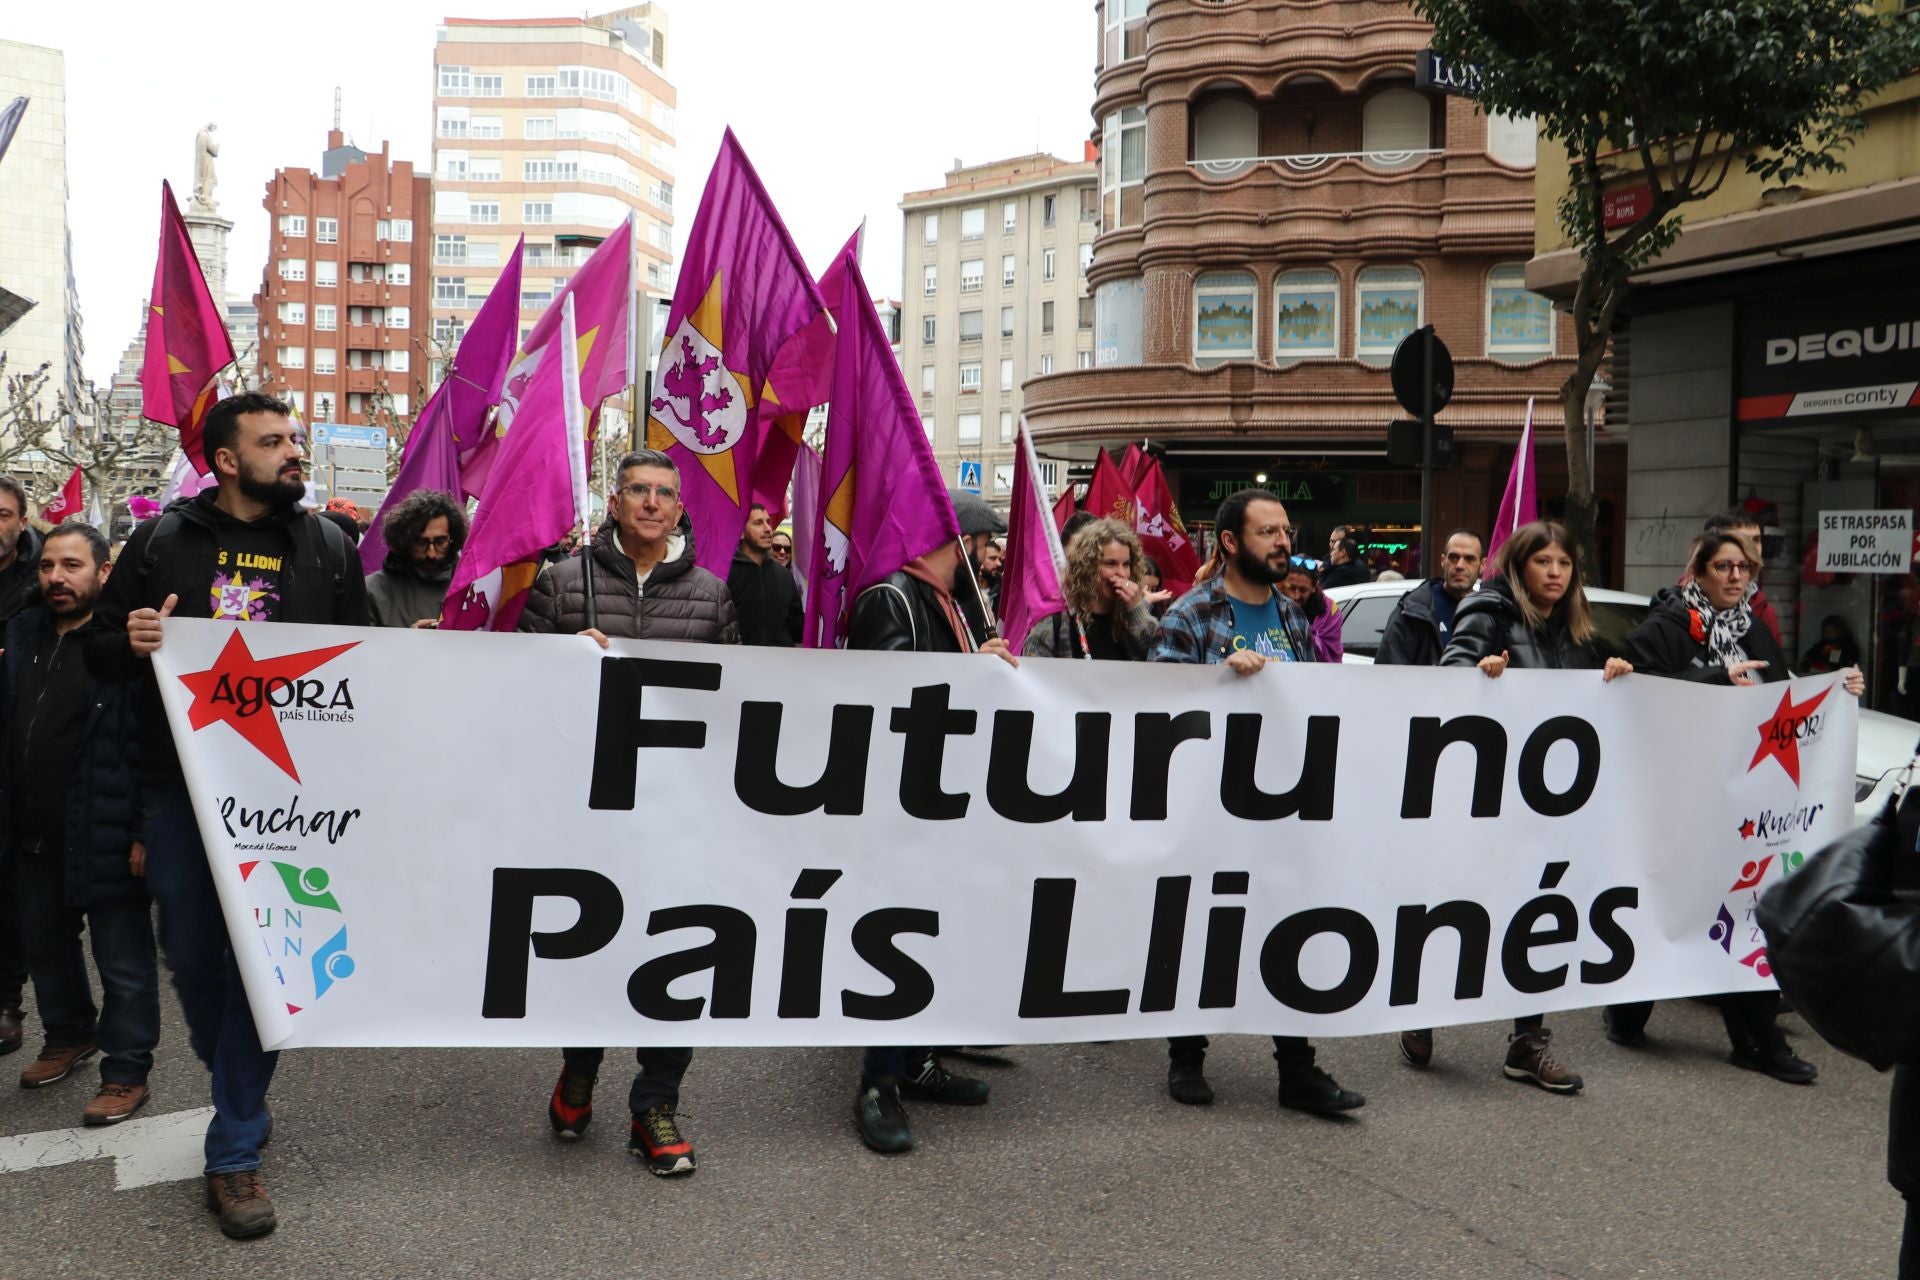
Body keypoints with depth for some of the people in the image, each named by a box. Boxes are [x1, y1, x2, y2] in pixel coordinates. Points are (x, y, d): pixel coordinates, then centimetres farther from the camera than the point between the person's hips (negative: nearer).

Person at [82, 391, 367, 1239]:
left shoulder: (327, 548, 5)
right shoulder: (161, 542, 4)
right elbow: (99, 650, 8)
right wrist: (131, 642, -14)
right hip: (179, 786, 1)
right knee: (191, 952, 11)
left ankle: (235, 1151, 13)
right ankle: (240, 1095, 39)